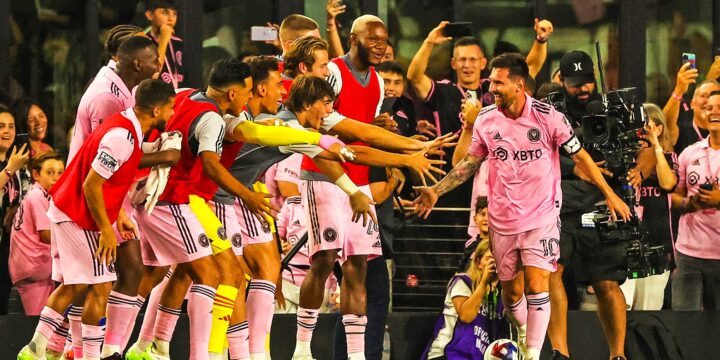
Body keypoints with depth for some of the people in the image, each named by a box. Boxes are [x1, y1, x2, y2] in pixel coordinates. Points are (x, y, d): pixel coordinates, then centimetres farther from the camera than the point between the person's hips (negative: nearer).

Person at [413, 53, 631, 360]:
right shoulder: (486, 120, -1)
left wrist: (610, 194, -1)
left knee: (537, 284, -15)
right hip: (502, 219, 3)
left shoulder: (548, 116, -11)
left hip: (542, 216, -3)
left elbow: (579, 155, -2)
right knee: (510, 290, 10)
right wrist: (436, 191, 3)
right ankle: (524, 332, 38)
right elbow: (470, 162, 11)